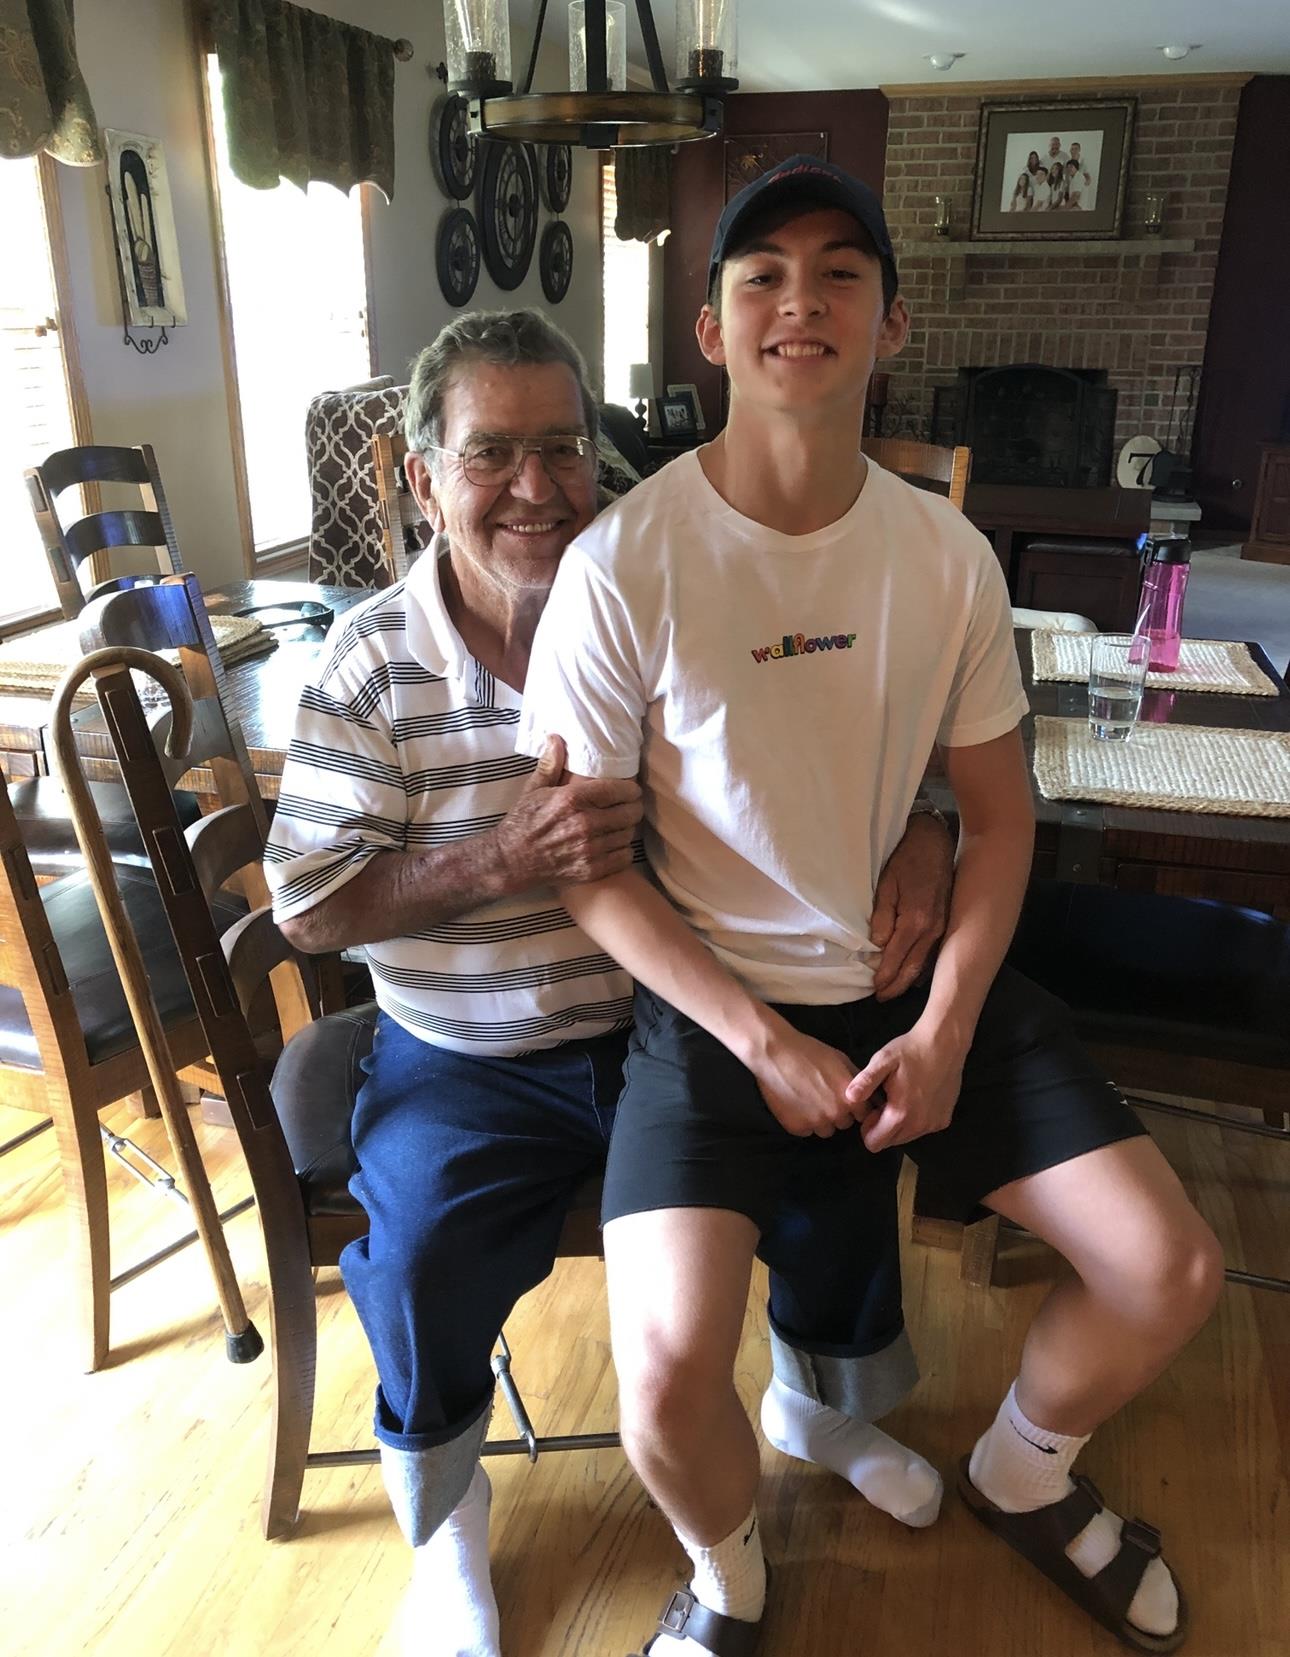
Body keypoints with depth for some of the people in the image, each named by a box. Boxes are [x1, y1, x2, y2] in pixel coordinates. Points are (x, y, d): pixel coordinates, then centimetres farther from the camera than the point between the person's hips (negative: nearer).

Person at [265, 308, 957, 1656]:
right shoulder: (372, 662, -10)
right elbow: (308, 909, -11)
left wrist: (914, 826, -18)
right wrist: (506, 860, -26)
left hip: (670, 1022, 3)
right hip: (467, 1063, -2)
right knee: (419, 1267, -22)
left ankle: (819, 1406, 31)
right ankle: (444, 1522, 15)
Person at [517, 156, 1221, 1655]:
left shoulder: (948, 558, -1)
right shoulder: (623, 563, -13)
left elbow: (997, 813, 6)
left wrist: (947, 1026, -7)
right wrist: (760, 1040, -15)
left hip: (929, 982, 4)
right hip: (712, 1000, -3)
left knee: (1172, 1273, -2)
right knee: (666, 1372, -21)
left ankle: (1020, 1477, 34)